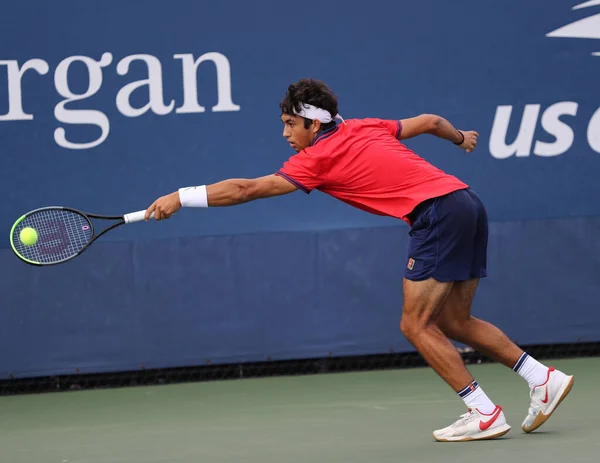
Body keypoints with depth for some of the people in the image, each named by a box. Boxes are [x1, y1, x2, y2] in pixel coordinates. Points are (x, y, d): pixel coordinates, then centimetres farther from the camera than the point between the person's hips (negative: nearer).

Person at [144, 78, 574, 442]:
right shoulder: (365, 128, 17)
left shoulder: (318, 157, -4)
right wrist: (460, 137, 49)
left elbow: (246, 189, -4)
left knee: (416, 324, -3)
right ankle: (545, 378, 15)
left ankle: (485, 413, -4)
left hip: (439, 212, -9)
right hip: (467, 202, 9)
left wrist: (181, 197, -1)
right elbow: (430, 121, 28)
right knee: (454, 321, 16)